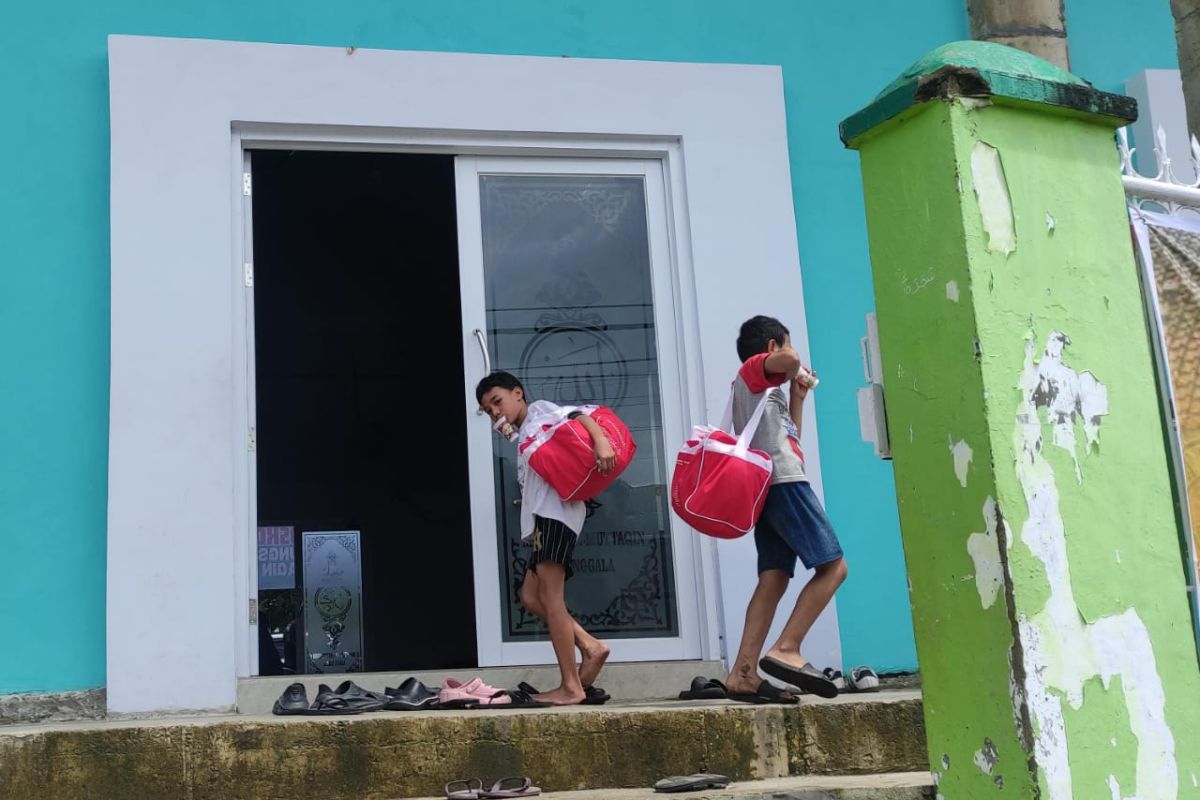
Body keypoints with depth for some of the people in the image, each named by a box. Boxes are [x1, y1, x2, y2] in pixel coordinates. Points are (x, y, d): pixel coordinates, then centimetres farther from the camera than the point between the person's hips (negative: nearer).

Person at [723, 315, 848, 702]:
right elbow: (789, 361, -21)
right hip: (784, 482, -9)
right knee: (833, 567, -11)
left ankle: (743, 673, -11)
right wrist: (794, 369, 1)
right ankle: (786, 650, -21)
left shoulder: (763, 389, 32)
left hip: (769, 488, 9)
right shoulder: (754, 369, 4)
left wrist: (797, 395, 31)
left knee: (773, 580, -1)